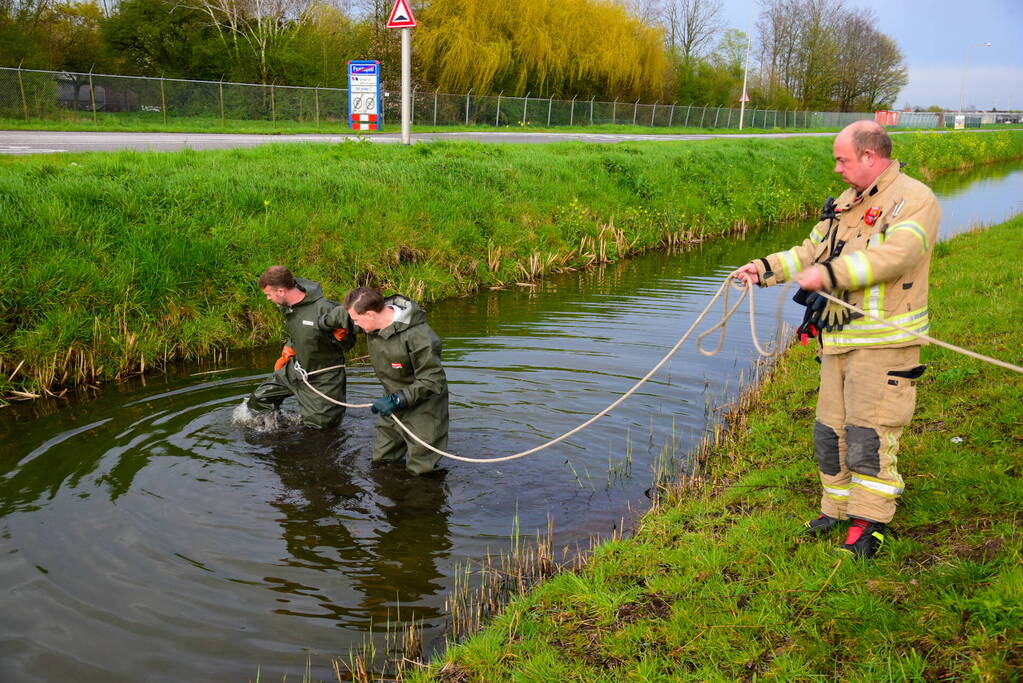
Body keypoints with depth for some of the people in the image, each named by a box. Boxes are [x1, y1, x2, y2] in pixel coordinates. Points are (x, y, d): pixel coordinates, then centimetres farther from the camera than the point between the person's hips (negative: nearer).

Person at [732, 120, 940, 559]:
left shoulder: (914, 200, -9)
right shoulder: (847, 203, 17)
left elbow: (896, 254, -26)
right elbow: (811, 250, 22)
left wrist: (830, 273, -32)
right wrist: (765, 268, 8)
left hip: (884, 343, -8)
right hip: (838, 342, 8)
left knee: (869, 433, -7)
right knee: (830, 431, 12)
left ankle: (868, 526, 3)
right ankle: (837, 509, 26)